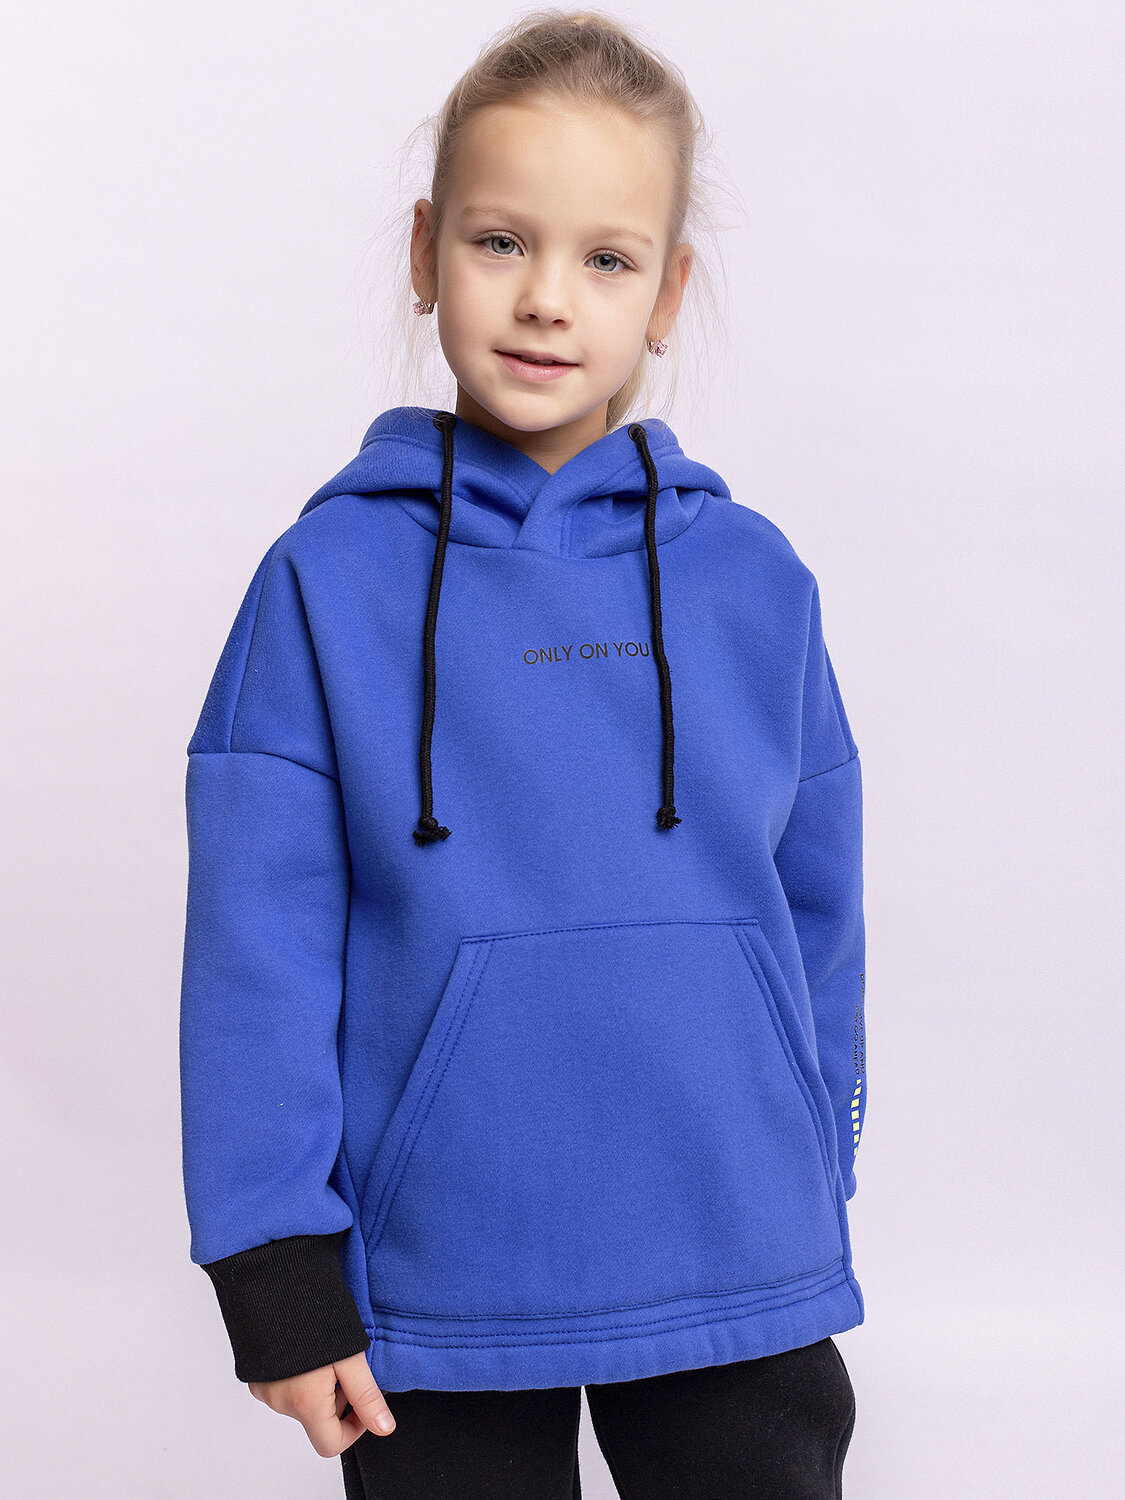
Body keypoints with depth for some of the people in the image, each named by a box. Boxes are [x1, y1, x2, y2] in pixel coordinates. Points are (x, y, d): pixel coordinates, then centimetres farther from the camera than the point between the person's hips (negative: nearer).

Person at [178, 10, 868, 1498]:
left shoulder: (755, 582, 1)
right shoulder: (331, 578, -5)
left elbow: (818, 926, 8)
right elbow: (258, 941, -6)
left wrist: (814, 1223, 12)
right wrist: (277, 1266, -8)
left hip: (736, 1281, 2)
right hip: (436, 1289, -1)